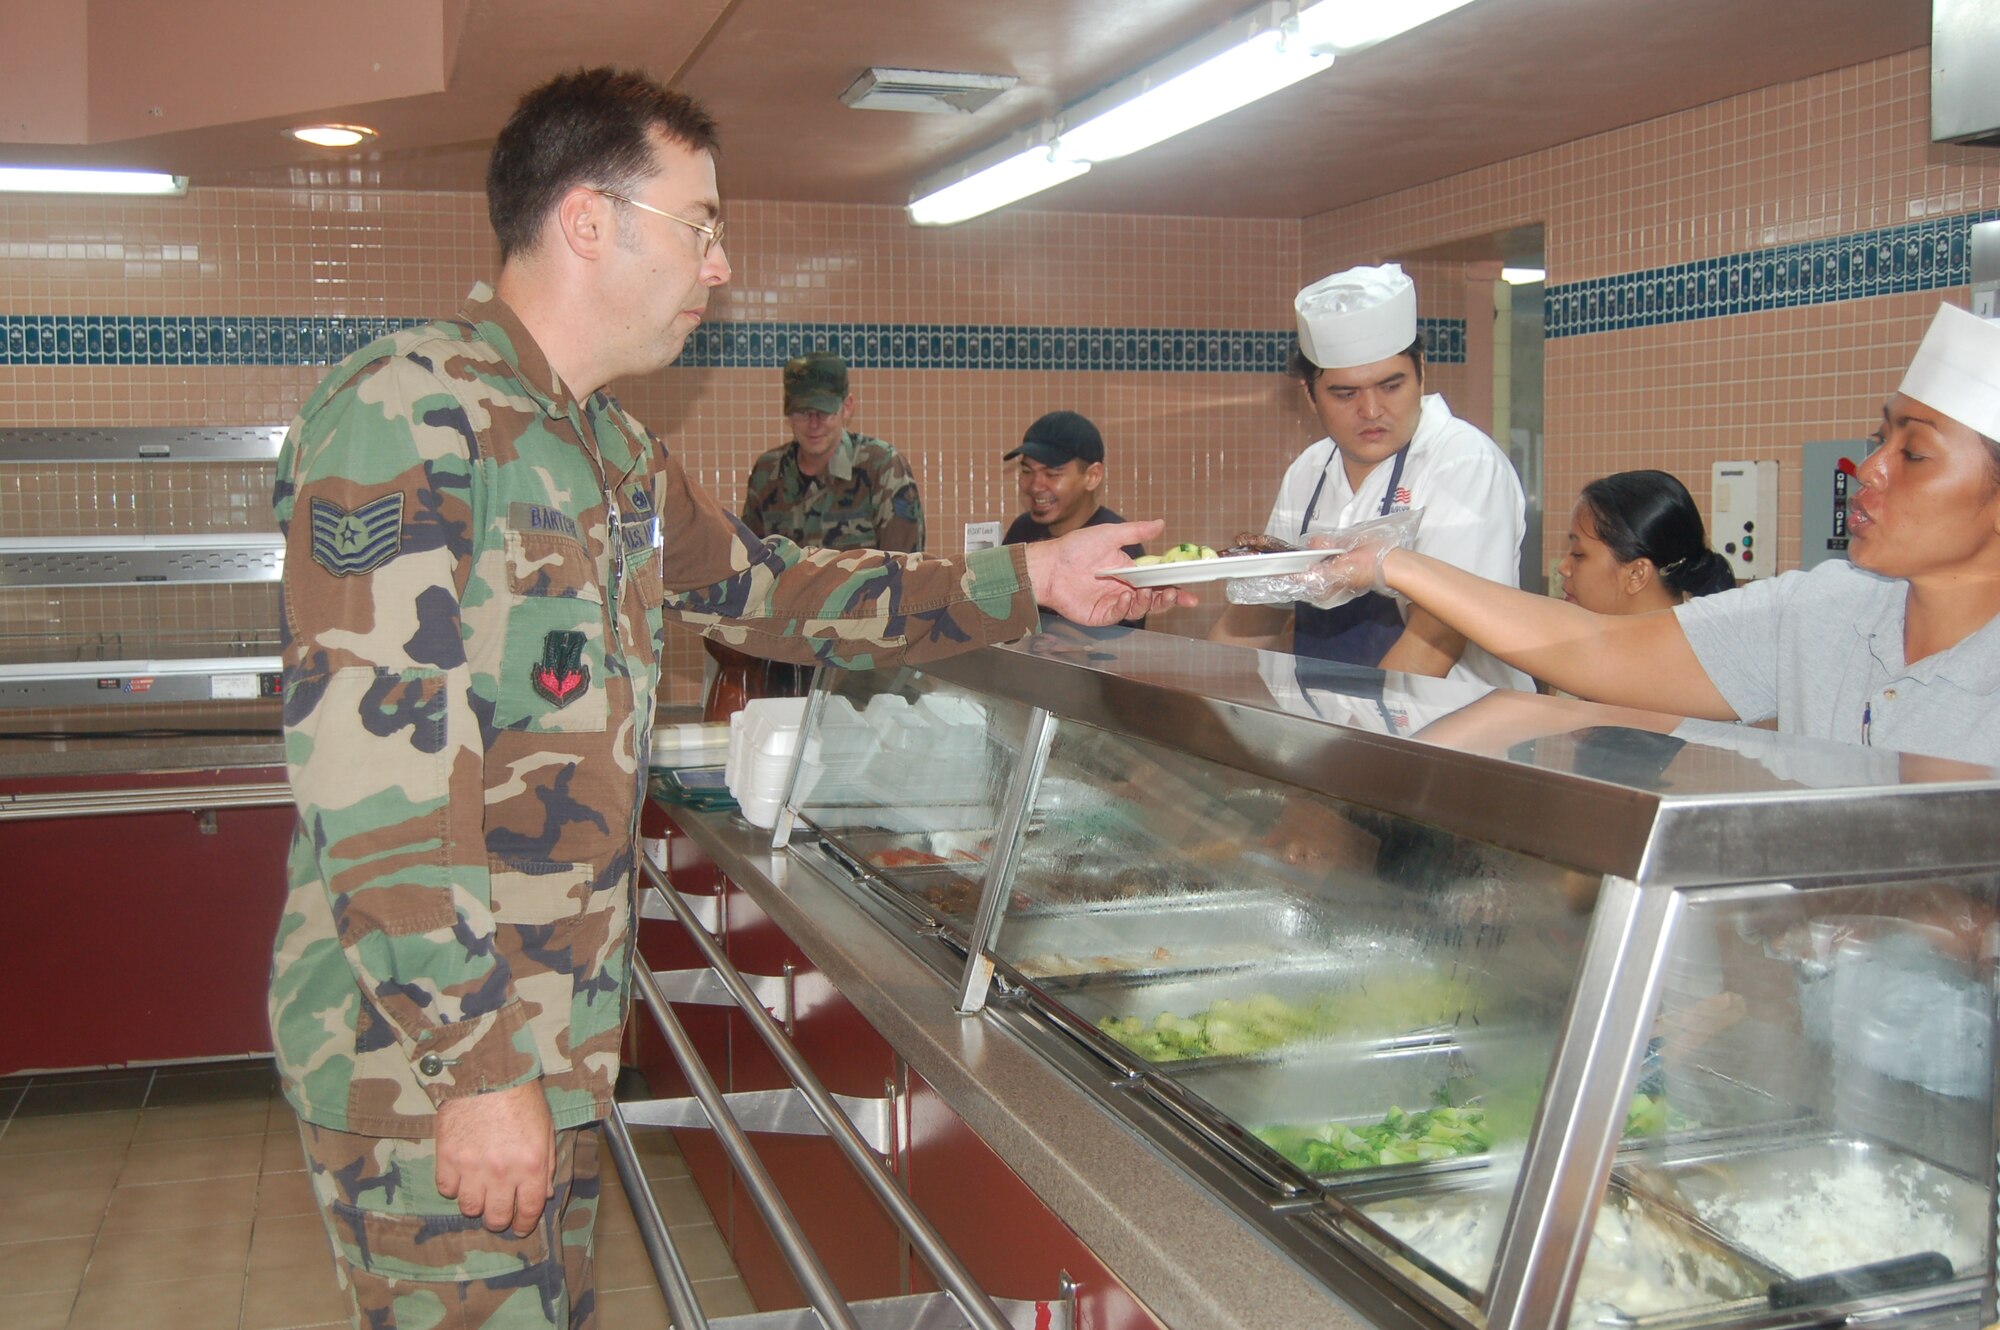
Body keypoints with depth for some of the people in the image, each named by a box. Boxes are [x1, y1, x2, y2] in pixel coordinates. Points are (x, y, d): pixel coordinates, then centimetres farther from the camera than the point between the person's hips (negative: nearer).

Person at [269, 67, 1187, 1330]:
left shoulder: (616, 455, 13)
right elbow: (371, 773, -23)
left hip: (554, 1035, 8)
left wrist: (1030, 578, 18)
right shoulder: (407, 415, -17)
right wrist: (477, 1066, -22)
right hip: (427, 1054, -8)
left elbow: (776, 590, 23)